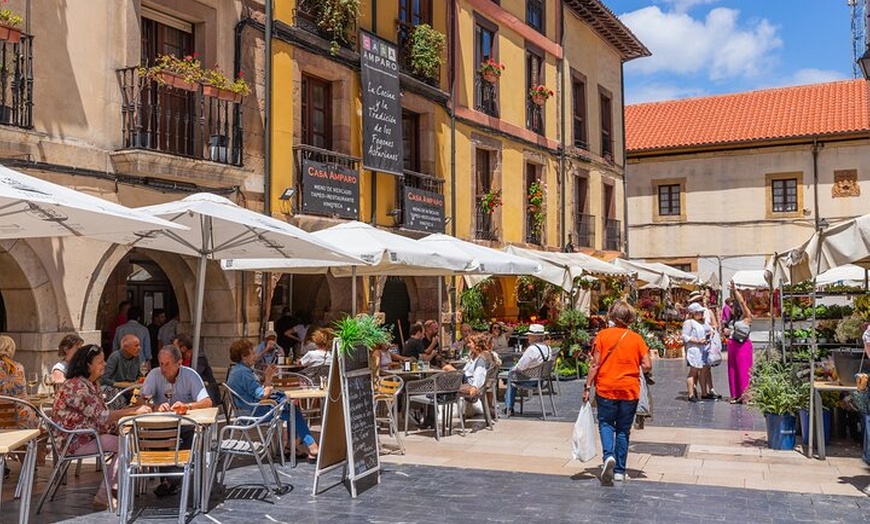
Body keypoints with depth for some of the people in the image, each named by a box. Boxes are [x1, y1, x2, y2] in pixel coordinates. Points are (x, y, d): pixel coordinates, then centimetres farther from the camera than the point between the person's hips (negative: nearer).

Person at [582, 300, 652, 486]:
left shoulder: (602, 335, -6)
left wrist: (587, 387, -2)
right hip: (630, 390, 1)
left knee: (606, 424, 13)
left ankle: (609, 456, -14)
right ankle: (619, 471, 17)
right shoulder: (637, 338, -3)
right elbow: (647, 367, -6)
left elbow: (595, 364, -8)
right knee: (623, 430, 13)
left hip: (606, 389, -1)